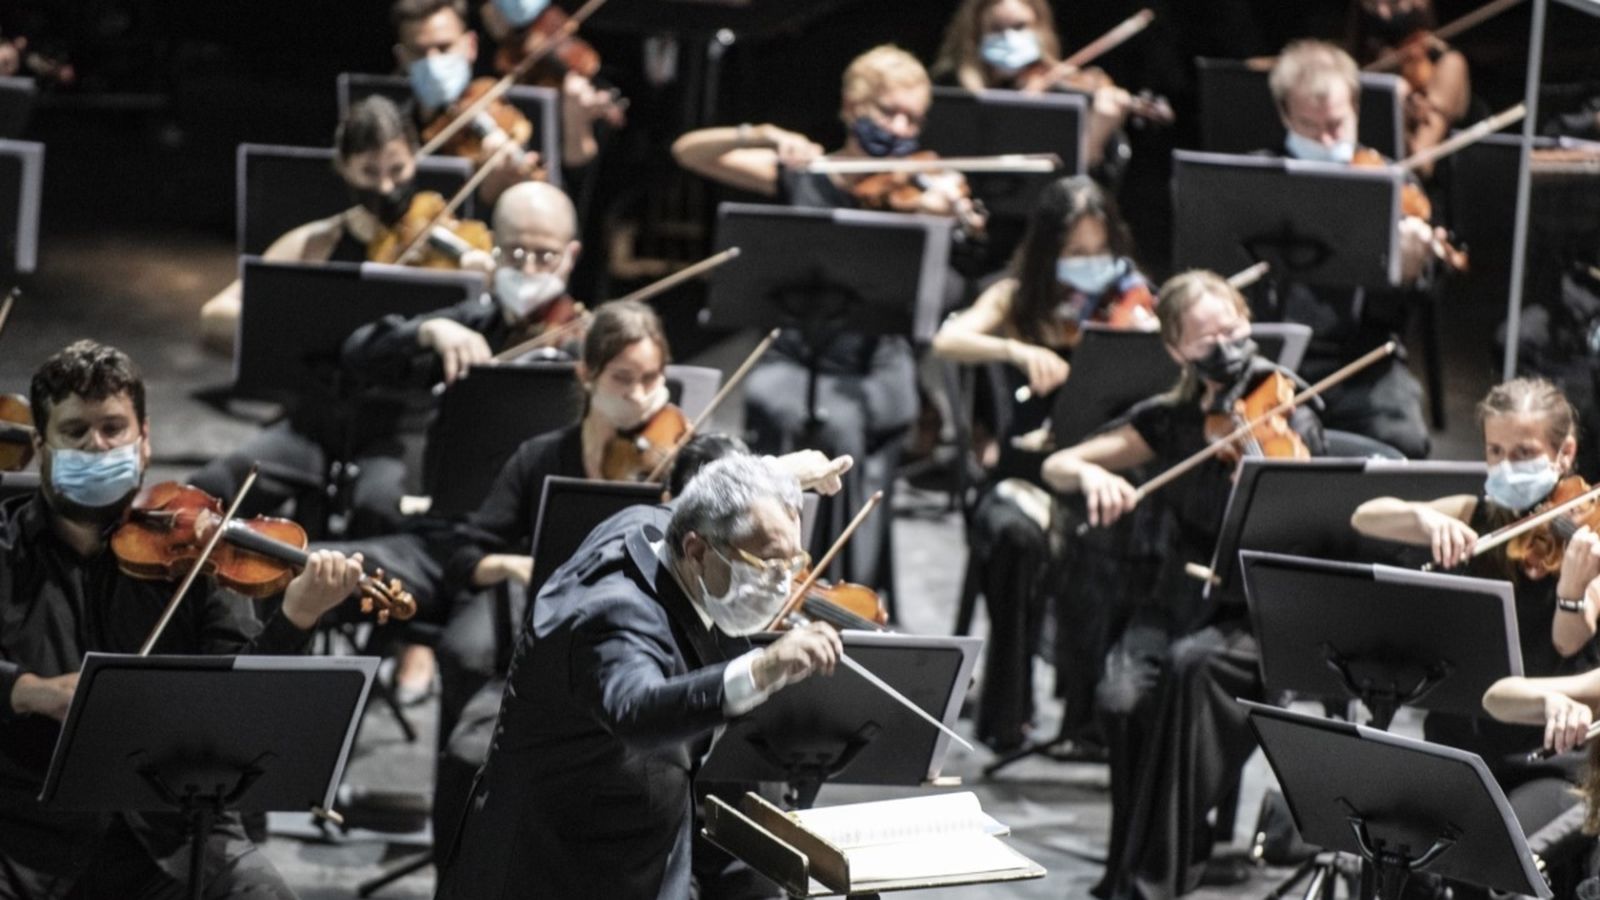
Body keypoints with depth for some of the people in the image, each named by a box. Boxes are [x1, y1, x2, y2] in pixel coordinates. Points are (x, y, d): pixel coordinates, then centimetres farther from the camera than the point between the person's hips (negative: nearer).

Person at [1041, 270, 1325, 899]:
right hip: (1181, 602, 3)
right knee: (1123, 695, -29)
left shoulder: (1289, 426, -5)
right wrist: (1091, 474, -14)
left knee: (1193, 663, -36)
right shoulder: (1169, 421, 6)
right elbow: (1055, 466, 9)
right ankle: (1178, 846, -4)